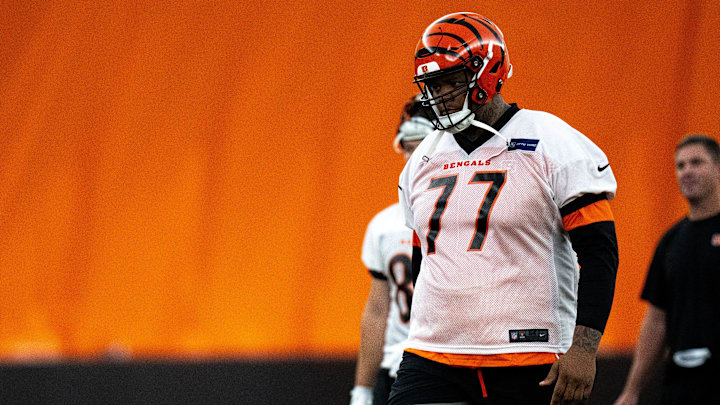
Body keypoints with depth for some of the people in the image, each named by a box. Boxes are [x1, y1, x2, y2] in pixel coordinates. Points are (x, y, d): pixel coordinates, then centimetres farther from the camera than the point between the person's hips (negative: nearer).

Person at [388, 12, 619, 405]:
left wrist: (583, 347, -17)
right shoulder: (424, 159, 14)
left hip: (528, 367, -5)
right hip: (432, 358, 5)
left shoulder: (552, 146, -4)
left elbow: (598, 252, -8)